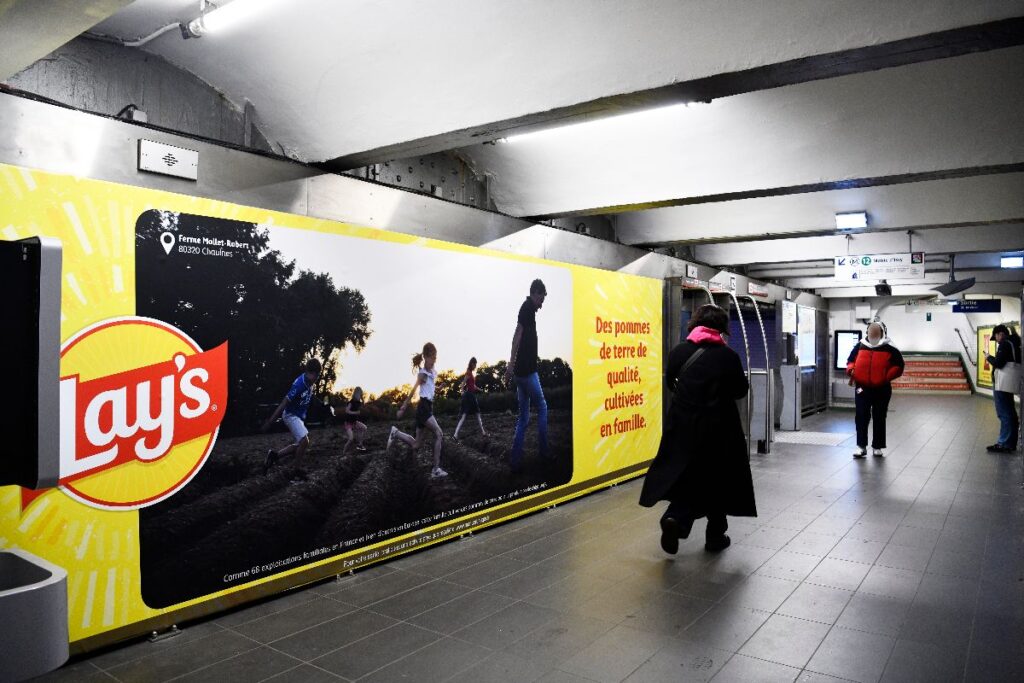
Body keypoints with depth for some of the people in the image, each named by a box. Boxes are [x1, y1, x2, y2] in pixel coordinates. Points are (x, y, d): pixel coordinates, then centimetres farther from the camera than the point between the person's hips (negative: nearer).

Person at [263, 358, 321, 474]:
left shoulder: (311, 382, -6)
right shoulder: (299, 384, -29)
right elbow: (284, 403, -25)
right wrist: (270, 422, -22)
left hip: (300, 416, 9)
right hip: (291, 415, -9)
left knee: (298, 445, 11)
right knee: (304, 441, -20)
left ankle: (274, 455, 22)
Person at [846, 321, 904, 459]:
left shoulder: (889, 349, -2)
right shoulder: (860, 346, 5)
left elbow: (899, 366, -2)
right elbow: (850, 361, 14)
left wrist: (887, 376, -16)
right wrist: (851, 370, -7)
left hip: (881, 389, -1)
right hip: (862, 388, 1)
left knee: (879, 419, 8)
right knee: (861, 417, -3)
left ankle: (877, 447, 18)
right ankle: (861, 446, 2)